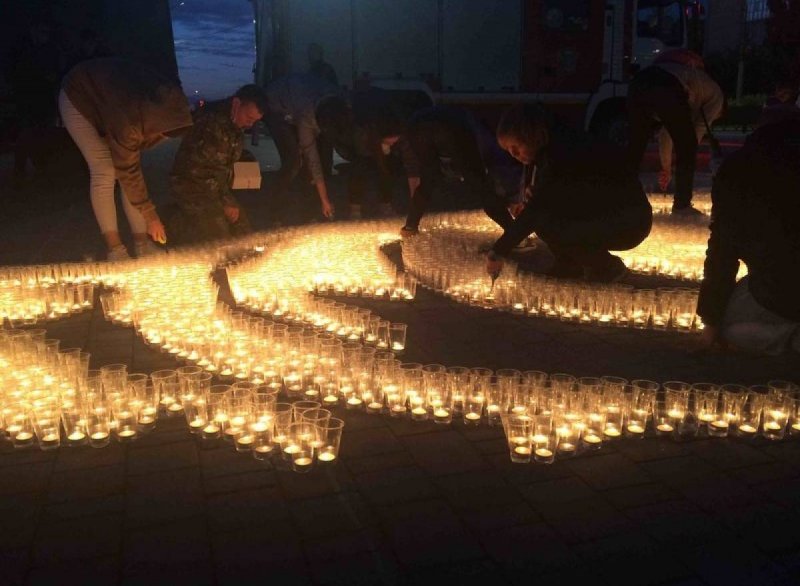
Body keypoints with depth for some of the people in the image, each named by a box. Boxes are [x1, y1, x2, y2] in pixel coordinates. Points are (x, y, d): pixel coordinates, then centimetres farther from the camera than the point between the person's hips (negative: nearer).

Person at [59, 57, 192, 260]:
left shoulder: (168, 98, -26)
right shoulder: (128, 120, -43)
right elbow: (128, 173, -30)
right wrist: (151, 216, -24)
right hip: (78, 99, -6)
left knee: (127, 163, -4)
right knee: (104, 171, -15)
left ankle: (142, 243, -2)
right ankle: (115, 249, -10)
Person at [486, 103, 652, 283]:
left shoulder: (563, 154, -26)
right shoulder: (551, 148, 1)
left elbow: (536, 209, -29)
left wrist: (498, 252, -27)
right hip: (599, 215, 9)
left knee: (546, 224, -25)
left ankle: (607, 267, -5)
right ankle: (570, 265, 8)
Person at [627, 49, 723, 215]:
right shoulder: (716, 94, 29)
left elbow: (666, 129, 44)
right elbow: (700, 128, 22)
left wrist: (666, 166, 46)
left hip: (638, 84, 6)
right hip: (667, 89, -6)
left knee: (635, 145, 18)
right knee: (687, 148, 11)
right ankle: (682, 205, 12)